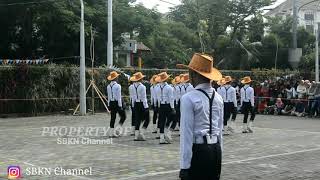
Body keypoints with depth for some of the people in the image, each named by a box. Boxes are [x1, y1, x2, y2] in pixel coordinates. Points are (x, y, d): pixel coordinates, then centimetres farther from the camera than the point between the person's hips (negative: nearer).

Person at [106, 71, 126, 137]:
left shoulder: (108, 86, 5)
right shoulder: (118, 86, -12)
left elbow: (108, 97, 9)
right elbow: (119, 97, -13)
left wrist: (109, 105, 14)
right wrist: (120, 106, -9)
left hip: (111, 103, 6)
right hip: (117, 102, -6)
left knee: (113, 117, 9)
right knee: (123, 116, 9)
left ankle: (111, 132, 8)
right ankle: (118, 129, -2)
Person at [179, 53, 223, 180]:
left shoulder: (188, 98, -12)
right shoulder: (218, 98, 7)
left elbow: (187, 134, -14)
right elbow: (220, 129, 11)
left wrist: (184, 166, -11)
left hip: (198, 150, -6)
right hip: (216, 150, 6)